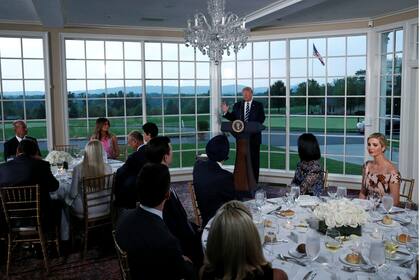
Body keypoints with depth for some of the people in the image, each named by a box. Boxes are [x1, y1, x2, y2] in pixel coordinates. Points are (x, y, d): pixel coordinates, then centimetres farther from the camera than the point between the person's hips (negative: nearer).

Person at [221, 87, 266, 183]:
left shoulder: (258, 105, 4)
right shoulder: (237, 105, 11)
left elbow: (262, 118, -4)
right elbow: (233, 118, 8)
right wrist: (226, 112, -9)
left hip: (254, 136, -2)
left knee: (254, 159, 3)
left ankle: (254, 181, 11)